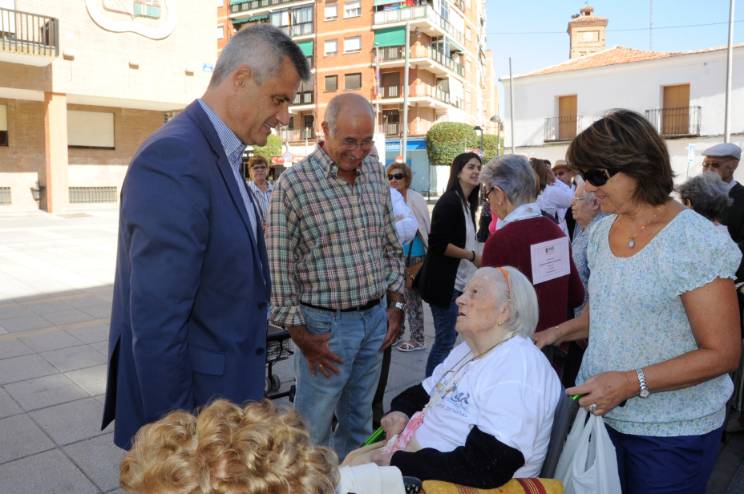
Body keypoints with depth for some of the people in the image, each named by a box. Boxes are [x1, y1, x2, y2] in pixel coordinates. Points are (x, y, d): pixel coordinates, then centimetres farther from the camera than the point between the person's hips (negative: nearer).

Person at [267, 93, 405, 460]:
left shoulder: (376, 173, 5)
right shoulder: (293, 183, -13)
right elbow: (279, 268, -12)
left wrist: (396, 305, 9)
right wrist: (300, 333, -12)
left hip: (376, 317, 6)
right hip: (325, 324, -5)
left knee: (359, 420, 20)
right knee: (313, 429, 8)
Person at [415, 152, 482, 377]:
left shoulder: (467, 203, 14)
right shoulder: (449, 202, -14)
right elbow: (437, 244, -22)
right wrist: (472, 256, -17)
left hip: (459, 281, 9)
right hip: (444, 282, -9)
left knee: (448, 338, 14)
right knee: (445, 341, -3)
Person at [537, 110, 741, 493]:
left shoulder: (697, 242, -17)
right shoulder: (601, 232, 3)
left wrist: (632, 382, -24)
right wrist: (558, 333, 0)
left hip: (671, 433, -5)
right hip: (598, 412, 5)